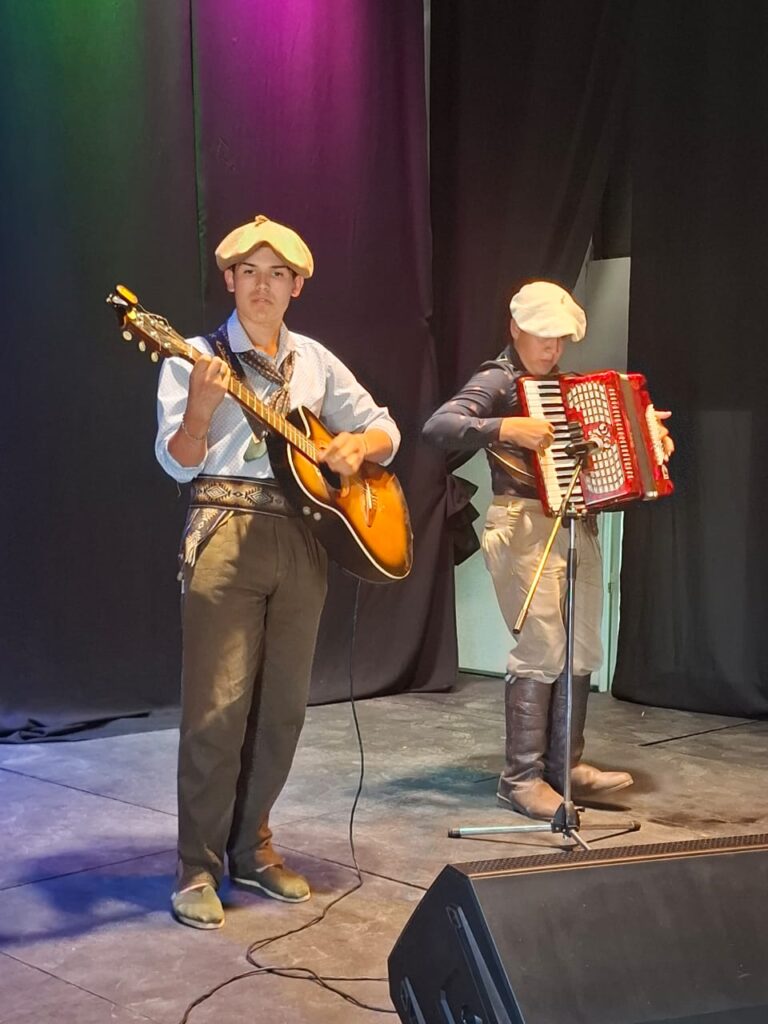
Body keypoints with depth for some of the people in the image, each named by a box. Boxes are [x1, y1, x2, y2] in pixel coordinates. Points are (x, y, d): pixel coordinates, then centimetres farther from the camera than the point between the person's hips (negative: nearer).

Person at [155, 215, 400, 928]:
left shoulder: (315, 362, 13)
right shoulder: (195, 358, 1)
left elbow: (386, 431, 17)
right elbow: (178, 463, -6)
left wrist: (357, 445, -5)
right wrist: (201, 407, -24)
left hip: (301, 540, 5)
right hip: (225, 534, -4)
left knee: (282, 706, 7)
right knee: (217, 709, -9)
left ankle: (250, 846, 21)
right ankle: (198, 867, 1)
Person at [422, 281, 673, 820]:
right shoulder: (498, 381, -6)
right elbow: (438, 425, -21)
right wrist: (508, 428, -30)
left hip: (576, 525, 8)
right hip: (524, 526, -8)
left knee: (582, 652, 8)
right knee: (542, 653, -11)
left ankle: (567, 765, 17)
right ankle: (522, 778, -3)